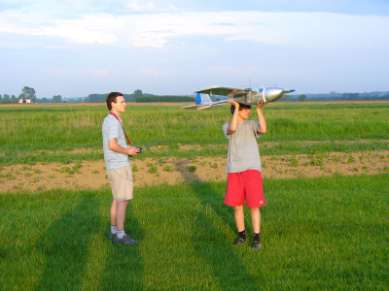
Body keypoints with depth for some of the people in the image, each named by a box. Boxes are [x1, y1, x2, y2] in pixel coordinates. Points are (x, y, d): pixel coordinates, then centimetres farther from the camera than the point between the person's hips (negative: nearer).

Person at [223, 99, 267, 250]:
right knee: (237, 205, 7)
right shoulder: (227, 126, 5)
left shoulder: (252, 124, 6)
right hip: (234, 170, 1)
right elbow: (232, 129, -20)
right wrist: (236, 107, -18)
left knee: (254, 205, -4)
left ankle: (256, 237, 6)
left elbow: (263, 130, -16)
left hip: (252, 169, -1)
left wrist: (259, 110, -15)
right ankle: (241, 234, 24)